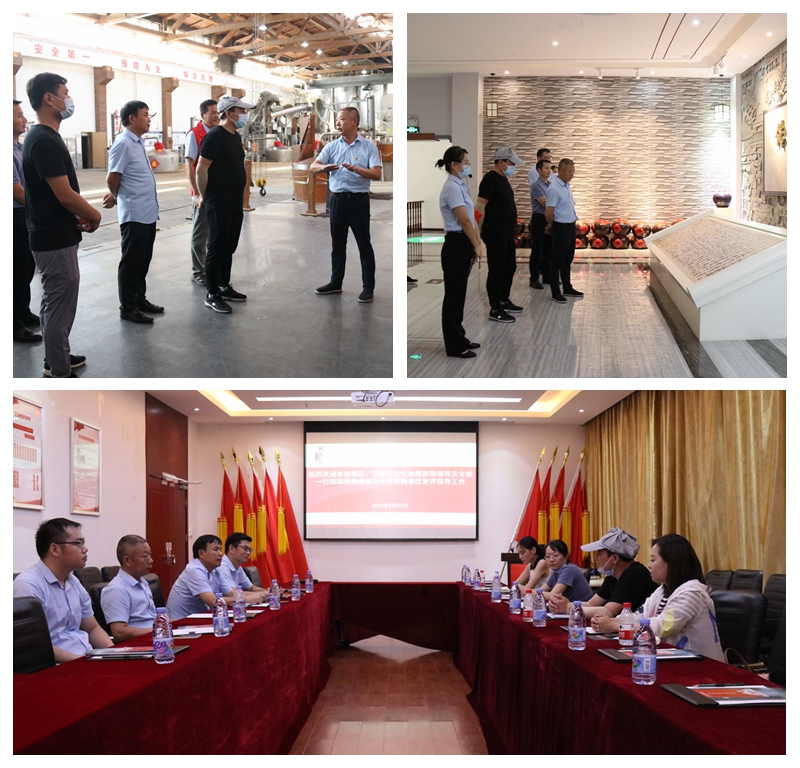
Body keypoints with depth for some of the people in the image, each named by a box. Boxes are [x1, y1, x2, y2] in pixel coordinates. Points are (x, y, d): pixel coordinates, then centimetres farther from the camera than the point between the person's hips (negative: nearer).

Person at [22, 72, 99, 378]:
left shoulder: (42, 137, 11)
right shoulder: (45, 141, -21)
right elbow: (65, 194, -22)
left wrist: (77, 216, 6)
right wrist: (94, 216, -7)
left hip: (51, 235, 10)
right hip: (56, 240, -10)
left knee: (54, 303, 21)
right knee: (60, 306, -4)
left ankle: (56, 358, 34)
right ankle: (61, 377, 3)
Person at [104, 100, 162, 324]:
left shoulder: (138, 142, 12)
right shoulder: (123, 144, -16)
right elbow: (112, 179, -14)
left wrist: (116, 197, 11)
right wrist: (117, 197, 4)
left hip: (148, 213, 9)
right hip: (134, 215, -9)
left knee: (143, 261, 16)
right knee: (131, 262, 0)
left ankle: (140, 299, 27)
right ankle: (128, 307, 8)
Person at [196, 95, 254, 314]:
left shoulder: (235, 137, 13)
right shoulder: (215, 136, -15)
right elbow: (201, 168, -16)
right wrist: (204, 197, -8)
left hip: (235, 203, 9)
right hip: (219, 204, -9)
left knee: (229, 247, 15)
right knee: (216, 248, -4)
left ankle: (224, 287, 25)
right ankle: (212, 295, 2)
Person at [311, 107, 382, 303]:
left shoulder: (369, 147, -3)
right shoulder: (332, 147, 7)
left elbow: (376, 174, -13)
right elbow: (313, 166, -2)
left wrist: (356, 169, -29)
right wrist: (324, 167, -26)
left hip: (359, 199, -4)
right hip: (338, 198, 4)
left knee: (364, 245, -1)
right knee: (337, 244, 12)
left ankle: (368, 287, 5)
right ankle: (336, 282, 23)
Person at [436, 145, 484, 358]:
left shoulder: (460, 186, 14)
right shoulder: (452, 187, -18)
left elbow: (471, 219, 17)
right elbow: (464, 221, -19)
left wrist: (478, 243, 12)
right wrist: (476, 246, -10)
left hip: (463, 244, 10)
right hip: (456, 245, -10)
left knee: (459, 294, 15)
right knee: (453, 295, -3)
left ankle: (459, 338, 23)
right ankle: (454, 346, 2)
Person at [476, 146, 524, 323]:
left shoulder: (503, 179, 15)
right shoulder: (491, 179, -15)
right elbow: (480, 206, -19)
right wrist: (480, 231, -19)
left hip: (507, 234, 10)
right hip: (495, 234, -10)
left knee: (509, 267, 18)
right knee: (496, 271, -4)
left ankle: (504, 301, 31)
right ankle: (495, 310, 2)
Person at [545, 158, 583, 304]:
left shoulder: (567, 185, 10)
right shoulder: (554, 188, -20)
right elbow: (548, 213, -21)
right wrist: (553, 224, 0)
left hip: (570, 226, 9)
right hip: (561, 227, -9)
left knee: (568, 259, 17)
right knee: (558, 260, -1)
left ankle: (567, 288, 28)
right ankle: (555, 292, 5)